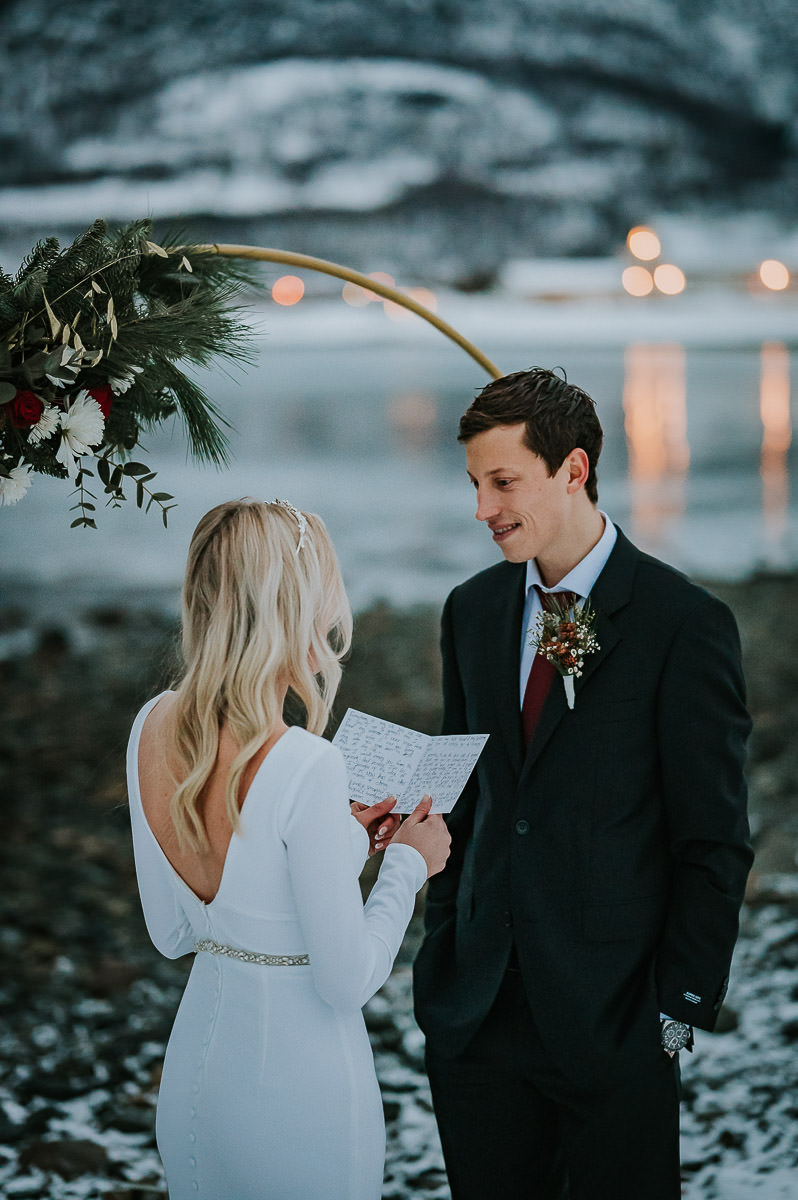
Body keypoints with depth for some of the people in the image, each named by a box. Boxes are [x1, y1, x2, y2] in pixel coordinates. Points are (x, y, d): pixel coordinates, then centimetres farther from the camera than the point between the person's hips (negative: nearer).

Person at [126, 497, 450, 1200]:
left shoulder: (153, 729, -6)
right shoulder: (306, 768, -27)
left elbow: (172, 933, 6)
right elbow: (349, 979, -19)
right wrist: (407, 864, -3)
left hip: (194, 1066, 7)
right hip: (297, 1084, -6)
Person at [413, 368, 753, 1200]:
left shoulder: (685, 625, -10)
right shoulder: (472, 611, 8)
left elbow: (715, 844, -8)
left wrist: (680, 1010, -10)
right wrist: (442, 955, 10)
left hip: (611, 1017, -5)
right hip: (478, 1009, 5)